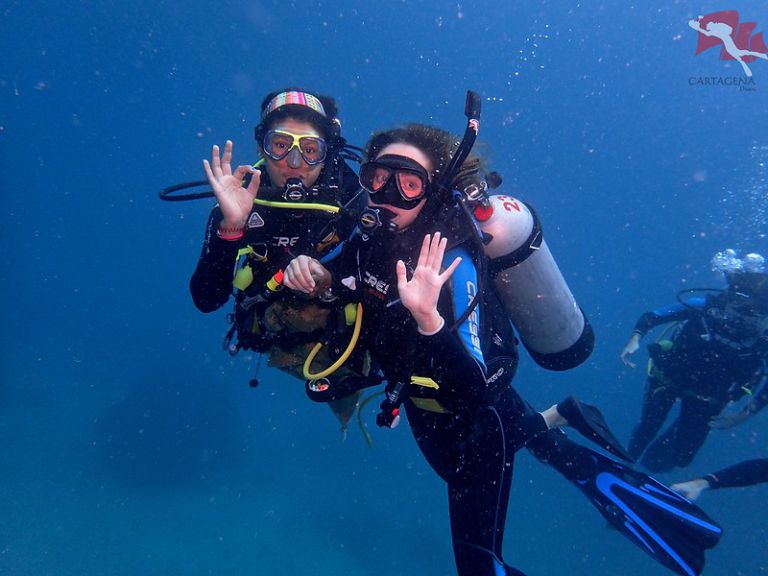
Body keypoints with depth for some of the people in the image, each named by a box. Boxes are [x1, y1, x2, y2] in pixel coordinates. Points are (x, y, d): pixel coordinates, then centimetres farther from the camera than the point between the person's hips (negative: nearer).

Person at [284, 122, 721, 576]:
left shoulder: (451, 262, -34)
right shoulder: (375, 232, -15)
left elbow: (471, 392, -41)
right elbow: (334, 277, 2)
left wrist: (427, 316, -57)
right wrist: (312, 273, -21)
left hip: (477, 417, -7)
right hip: (426, 406, 7)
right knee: (459, 473, 35)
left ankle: (592, 473, 16)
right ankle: (556, 419, 42)